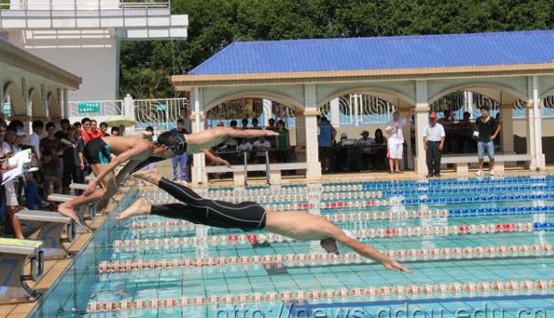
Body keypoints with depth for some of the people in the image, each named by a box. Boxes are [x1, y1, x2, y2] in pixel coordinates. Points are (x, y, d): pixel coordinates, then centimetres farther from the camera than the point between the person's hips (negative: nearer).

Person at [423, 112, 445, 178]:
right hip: (429, 143, 2)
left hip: (437, 143, -2)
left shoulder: (440, 127, 3)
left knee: (437, 159, 0)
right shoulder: (427, 127, 10)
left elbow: (442, 136, -3)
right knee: (429, 159, -1)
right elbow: (424, 136, 7)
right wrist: (424, 144, -4)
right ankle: (430, 172, 6)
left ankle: (437, 172, 8)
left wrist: (441, 144, -14)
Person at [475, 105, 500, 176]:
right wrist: (477, 132, 4)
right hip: (480, 140, 2)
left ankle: (492, 170, 13)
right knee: (480, 157, 4)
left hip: (489, 140, -2)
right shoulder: (478, 120, 0)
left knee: (491, 156, 2)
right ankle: (480, 170, 10)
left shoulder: (492, 120, -6)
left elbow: (498, 127, 6)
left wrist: (494, 135, 1)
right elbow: (476, 127, 19)